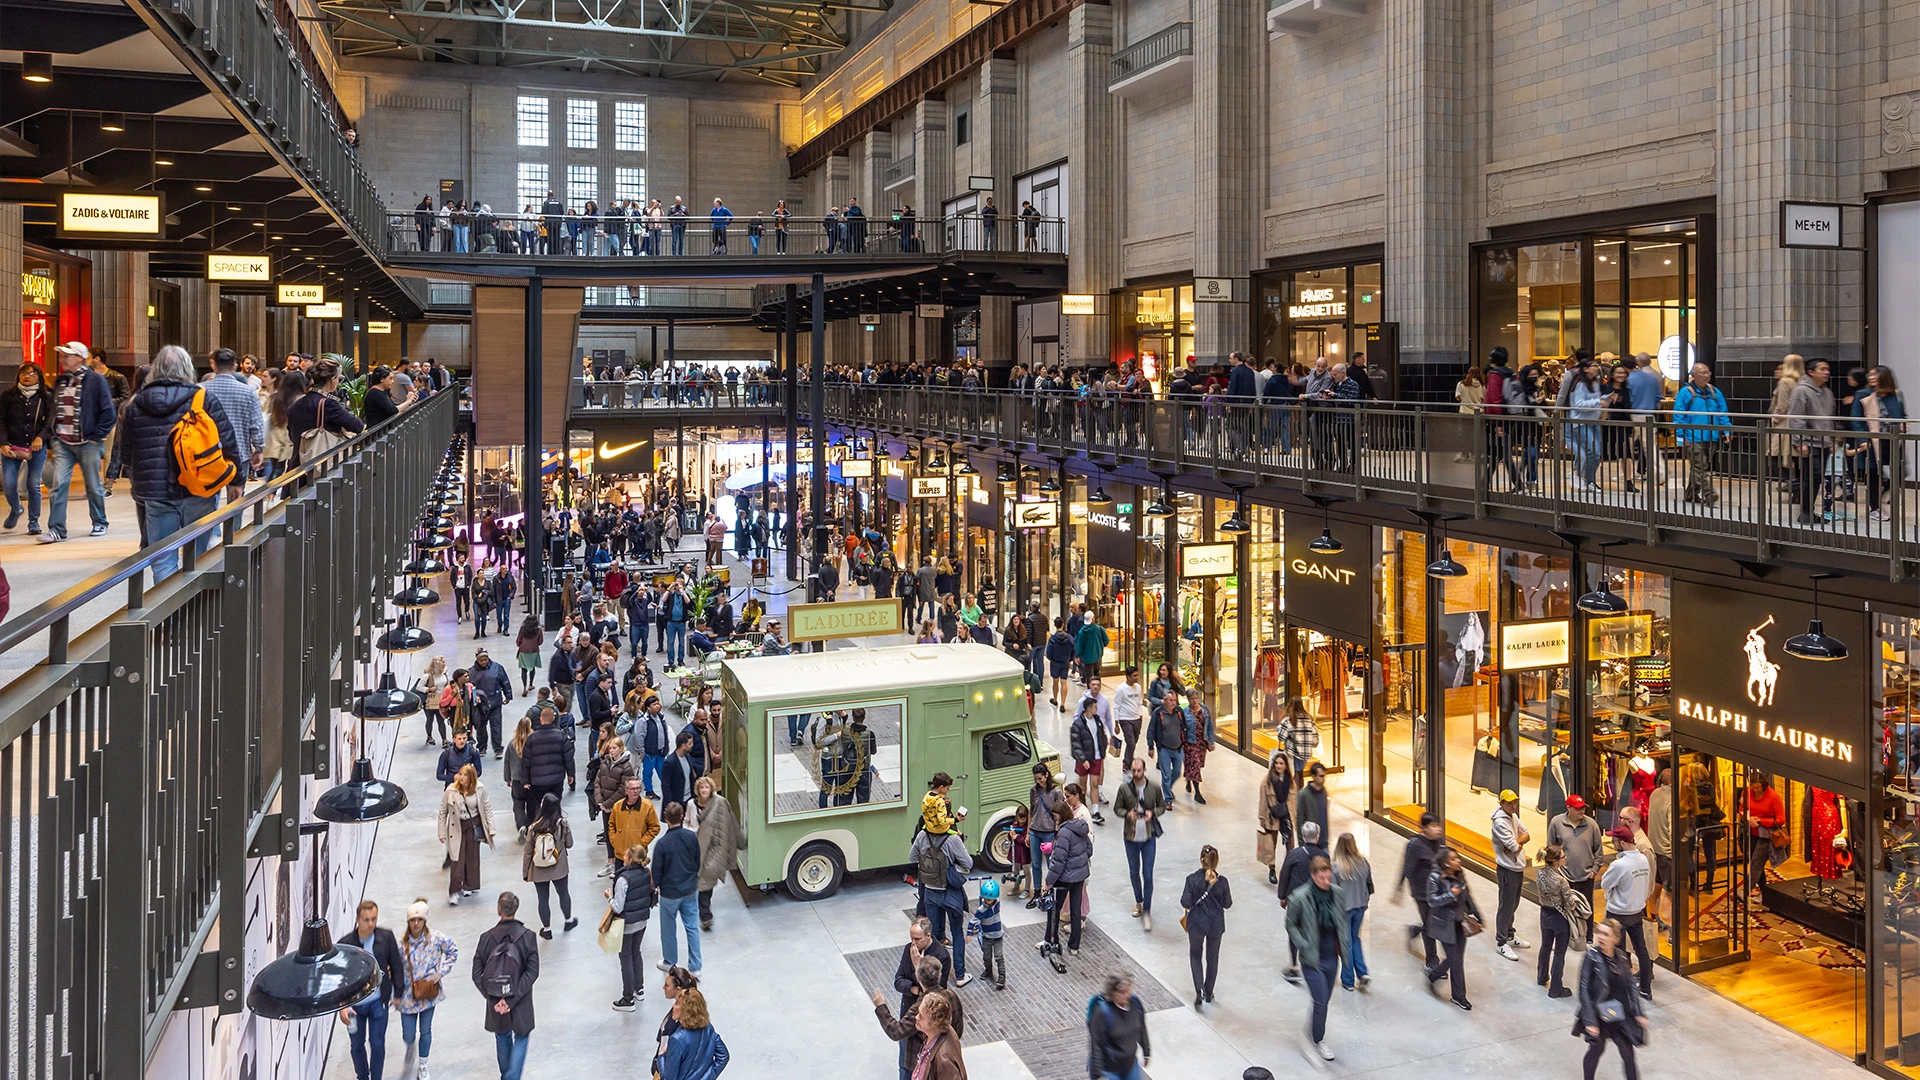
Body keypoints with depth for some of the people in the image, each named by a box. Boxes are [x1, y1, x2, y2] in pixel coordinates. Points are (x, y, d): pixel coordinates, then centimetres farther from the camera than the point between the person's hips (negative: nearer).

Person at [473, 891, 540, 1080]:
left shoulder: (487, 938, -12)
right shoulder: (527, 937, -15)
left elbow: (477, 975, -11)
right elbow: (532, 972, -18)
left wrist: (493, 998, -7)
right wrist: (512, 1000, -17)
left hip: (495, 1000, 2)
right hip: (521, 1001, -2)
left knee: (502, 1039, 23)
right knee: (521, 1037, 16)